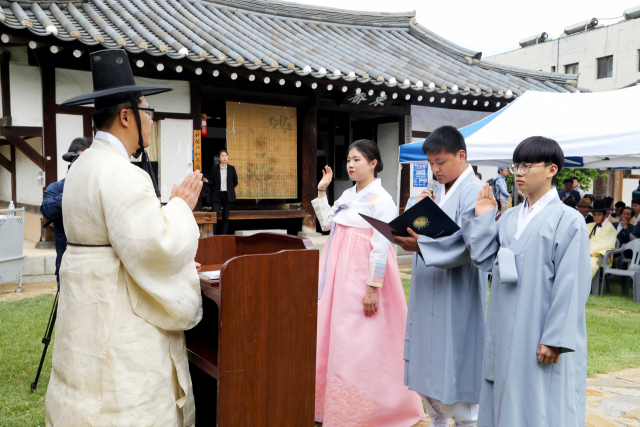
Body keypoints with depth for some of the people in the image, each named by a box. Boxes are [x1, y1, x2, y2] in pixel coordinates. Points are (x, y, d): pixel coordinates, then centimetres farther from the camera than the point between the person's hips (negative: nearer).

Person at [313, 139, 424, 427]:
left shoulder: (381, 200, -12)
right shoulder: (347, 195, 12)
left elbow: (381, 247, -17)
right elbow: (327, 224, 17)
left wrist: (373, 288, -20)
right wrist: (321, 192, 12)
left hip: (362, 275, -8)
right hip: (338, 273, 8)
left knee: (359, 343, -2)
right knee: (333, 334, 14)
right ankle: (332, 402, 30)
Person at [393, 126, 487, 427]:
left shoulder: (474, 192, -12)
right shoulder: (436, 192, 13)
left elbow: (467, 244, -22)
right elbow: (416, 228, 13)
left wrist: (421, 245, -34)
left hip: (455, 299, -8)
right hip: (426, 295, 8)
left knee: (455, 373, 1)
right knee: (426, 370, 16)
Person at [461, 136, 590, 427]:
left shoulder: (568, 220, -10)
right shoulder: (508, 218, 10)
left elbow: (572, 286, -14)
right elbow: (483, 259, 6)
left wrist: (556, 338, -16)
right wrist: (481, 217, 2)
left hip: (540, 340, -6)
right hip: (507, 336, 6)